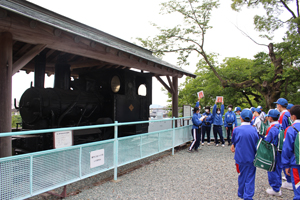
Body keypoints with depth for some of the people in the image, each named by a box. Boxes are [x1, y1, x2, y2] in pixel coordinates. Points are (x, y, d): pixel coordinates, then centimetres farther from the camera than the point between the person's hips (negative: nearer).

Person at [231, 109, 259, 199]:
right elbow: (257, 144, 0)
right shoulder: (254, 130, -10)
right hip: (251, 158, 0)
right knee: (250, 178, 8)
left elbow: (234, 141, 4)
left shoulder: (236, 129, -12)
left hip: (240, 157, 1)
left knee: (242, 176, 17)